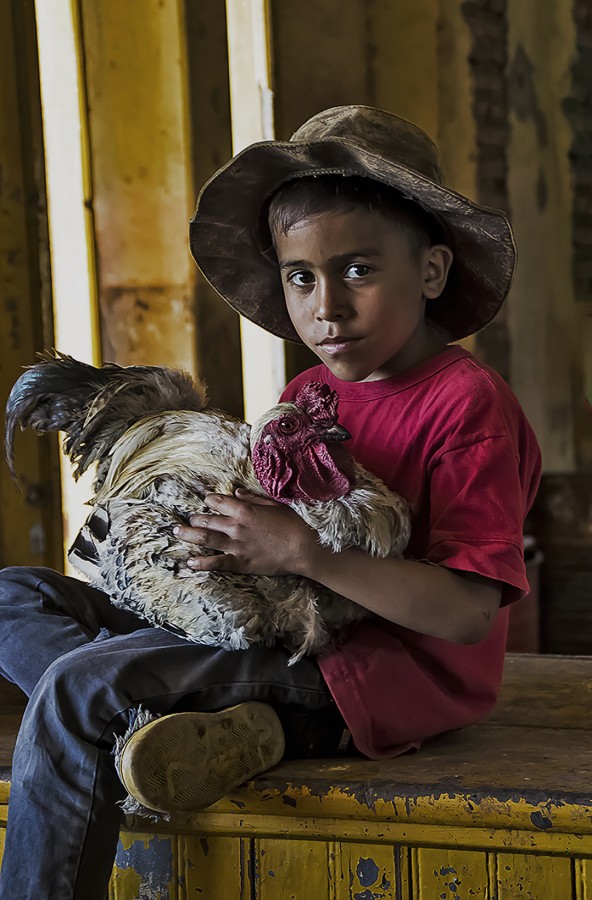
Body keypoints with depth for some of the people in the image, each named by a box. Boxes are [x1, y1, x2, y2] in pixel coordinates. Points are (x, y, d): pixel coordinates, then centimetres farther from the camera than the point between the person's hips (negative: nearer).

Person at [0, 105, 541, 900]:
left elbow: (469, 611, -20)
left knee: (78, 689, -23)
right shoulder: (305, 395, 12)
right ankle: (189, 728, -21)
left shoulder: (468, 403, -12)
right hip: (281, 644, 10)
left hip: (385, 681, -10)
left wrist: (301, 551, -25)